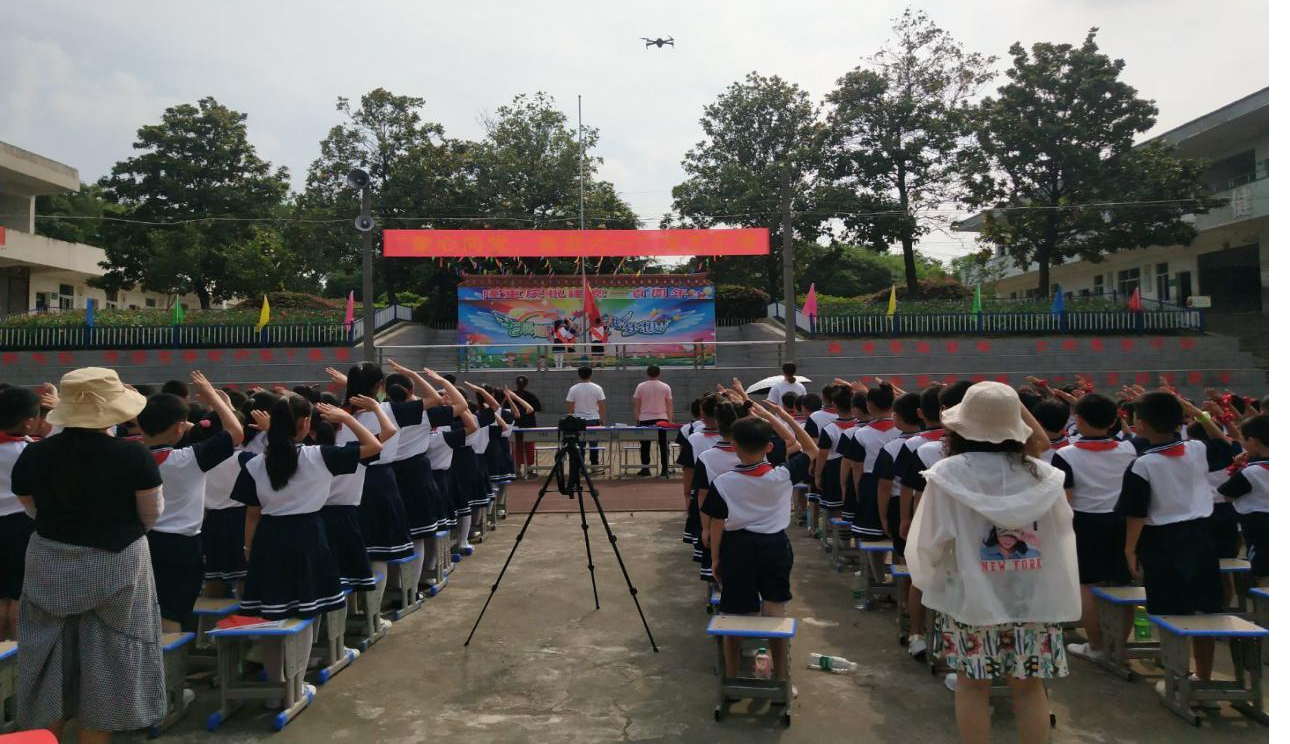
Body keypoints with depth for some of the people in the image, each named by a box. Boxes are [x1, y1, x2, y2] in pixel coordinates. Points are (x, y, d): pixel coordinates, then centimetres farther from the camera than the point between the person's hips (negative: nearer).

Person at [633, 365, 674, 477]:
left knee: (645, 445, 9)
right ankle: (664, 469, 2)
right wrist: (670, 419, 9)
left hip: (645, 419, 0)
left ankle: (645, 468, 11)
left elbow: (636, 404, 2)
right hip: (661, 419, 0)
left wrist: (637, 418, 11)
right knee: (663, 445, 5)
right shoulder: (666, 387, 1)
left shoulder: (640, 386, 1)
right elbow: (669, 405, 2)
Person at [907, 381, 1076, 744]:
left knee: (973, 683, 11)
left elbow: (930, 544, -10)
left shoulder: (948, 473, -13)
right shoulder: (1040, 473, -4)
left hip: (972, 598, -2)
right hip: (1035, 598, 3)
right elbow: (1062, 533, 6)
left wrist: (931, 571, 8)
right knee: (1029, 686, 14)